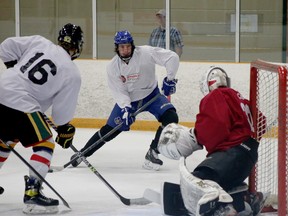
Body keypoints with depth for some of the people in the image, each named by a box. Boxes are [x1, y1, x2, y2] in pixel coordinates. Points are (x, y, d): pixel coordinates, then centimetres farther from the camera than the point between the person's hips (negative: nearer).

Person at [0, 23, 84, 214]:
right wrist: (65, 130, 18)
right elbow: (63, 109, 1)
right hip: (21, 104, -7)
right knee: (45, 144, 5)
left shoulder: (39, 42, 9)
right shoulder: (72, 73, -2)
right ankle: (32, 194, -7)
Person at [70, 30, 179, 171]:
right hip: (127, 100, 1)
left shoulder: (145, 53, -22)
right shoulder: (112, 67, -13)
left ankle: (153, 153, -12)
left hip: (151, 95, -1)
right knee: (110, 129, 0)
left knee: (171, 118, -24)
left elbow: (172, 57, -23)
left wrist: (169, 79, -27)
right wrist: (125, 108, -30)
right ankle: (82, 154, 17)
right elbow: (119, 91, -14)